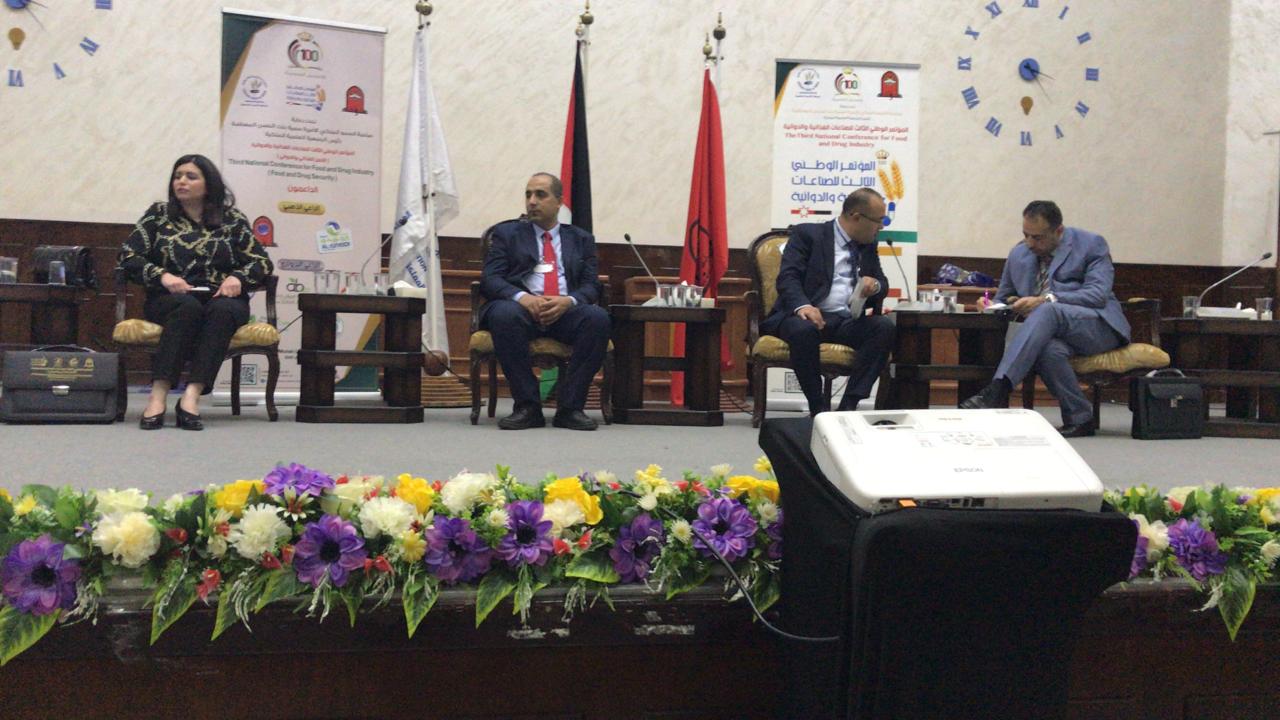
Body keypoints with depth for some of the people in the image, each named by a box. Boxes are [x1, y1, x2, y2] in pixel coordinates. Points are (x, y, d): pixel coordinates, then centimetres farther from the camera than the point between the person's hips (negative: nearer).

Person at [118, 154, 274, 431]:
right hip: (170, 299, 0)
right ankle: (158, 394, -45)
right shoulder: (158, 214, 15)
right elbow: (128, 256, 7)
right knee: (188, 306, -36)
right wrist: (162, 276, -11)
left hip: (222, 299, 0)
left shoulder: (232, 219, 13)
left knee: (223, 311, -36)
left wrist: (238, 278, -11)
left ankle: (192, 395, -48)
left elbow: (262, 262, 10)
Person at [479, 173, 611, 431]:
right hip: (521, 308, -1)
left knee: (598, 317, -31)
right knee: (505, 314, -37)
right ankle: (527, 406, -28)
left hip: (566, 312, 1)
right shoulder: (506, 233, 18)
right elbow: (490, 279, 4)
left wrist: (568, 301, -14)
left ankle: (570, 407, -24)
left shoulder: (582, 239, 21)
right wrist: (522, 297, -18)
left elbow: (591, 285, 10)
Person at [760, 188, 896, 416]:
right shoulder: (807, 234, 4)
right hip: (809, 316, -4)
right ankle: (818, 408, -23)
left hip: (847, 321, 5)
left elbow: (883, 285, 23)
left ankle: (849, 405, -25)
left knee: (885, 327, -25)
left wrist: (875, 285, -3)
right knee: (803, 329, -38)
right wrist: (803, 305, -28)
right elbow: (787, 277, -7)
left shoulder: (868, 246, 21)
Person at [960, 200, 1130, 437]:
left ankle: (998, 390, -48)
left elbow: (1098, 294, -14)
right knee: (1049, 349, -37)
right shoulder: (1019, 255, 14)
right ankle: (1079, 418, -21)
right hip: (1051, 332, 3)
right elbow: (1002, 299, 24)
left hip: (1097, 327, -3)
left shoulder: (1091, 245, 0)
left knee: (1047, 311, -36)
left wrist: (1046, 300, -25)